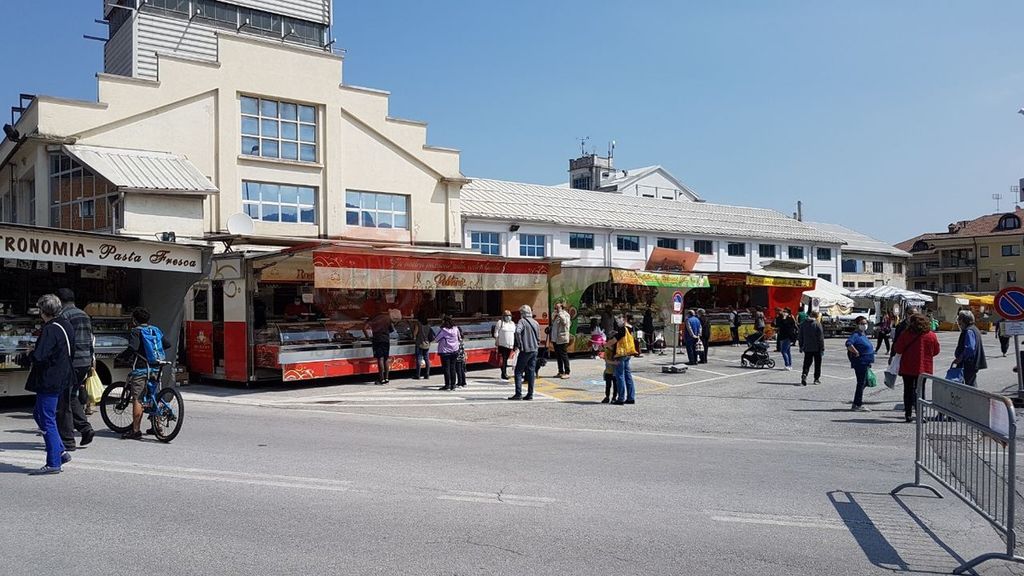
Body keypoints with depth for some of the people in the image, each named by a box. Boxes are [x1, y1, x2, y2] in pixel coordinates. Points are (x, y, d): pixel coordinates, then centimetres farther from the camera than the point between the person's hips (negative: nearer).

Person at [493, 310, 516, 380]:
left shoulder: (512, 323, 16)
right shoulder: (500, 323, -3)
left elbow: (514, 334, 20)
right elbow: (496, 333, -5)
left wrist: (515, 344, 16)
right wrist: (496, 342, -11)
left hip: (510, 345, 6)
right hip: (502, 344, -5)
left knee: (506, 359, 11)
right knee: (503, 359, -8)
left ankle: (505, 373, 19)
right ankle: (503, 374, -8)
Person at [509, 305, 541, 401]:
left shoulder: (522, 321, -7)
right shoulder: (536, 323, 13)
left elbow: (517, 331, -26)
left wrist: (519, 345, -18)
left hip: (525, 350, -6)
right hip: (534, 350, 6)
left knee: (519, 371, 0)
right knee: (532, 372, 9)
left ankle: (518, 394, -7)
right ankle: (530, 394, 8)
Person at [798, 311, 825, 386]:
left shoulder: (803, 324, 4)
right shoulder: (817, 324, -11)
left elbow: (800, 337, 9)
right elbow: (820, 338, -11)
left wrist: (801, 346, 15)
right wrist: (822, 348, -6)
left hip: (807, 348, 3)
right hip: (816, 348, -3)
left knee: (807, 363, 6)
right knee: (817, 364, 11)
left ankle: (804, 375, -16)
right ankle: (817, 379, 17)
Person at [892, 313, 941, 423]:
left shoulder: (905, 334, -12)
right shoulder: (931, 335, -6)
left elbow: (897, 349, -9)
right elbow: (936, 351, 5)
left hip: (907, 367, -1)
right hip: (924, 368, 1)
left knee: (908, 390, 10)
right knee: (920, 390, 9)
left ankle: (908, 414, 11)